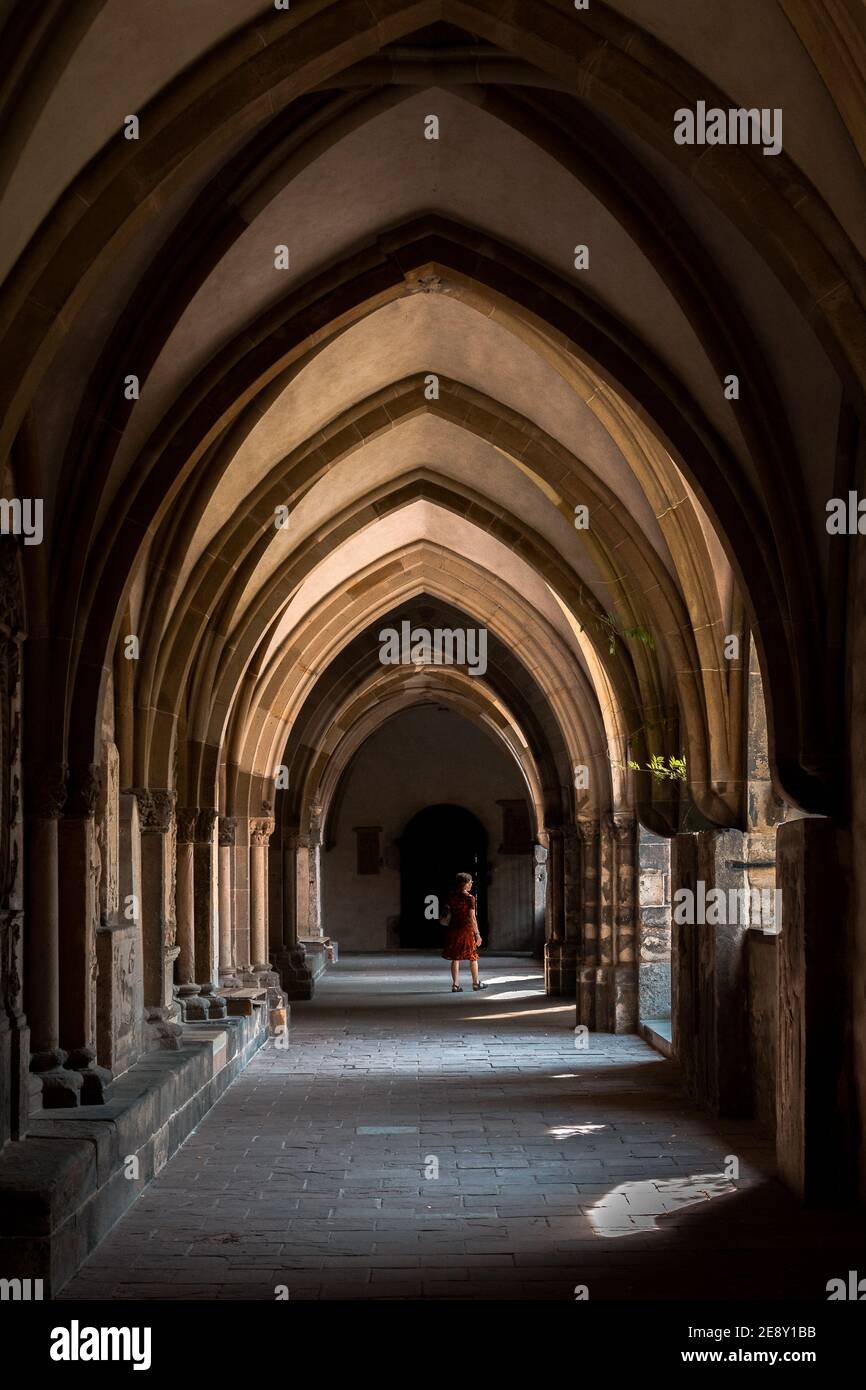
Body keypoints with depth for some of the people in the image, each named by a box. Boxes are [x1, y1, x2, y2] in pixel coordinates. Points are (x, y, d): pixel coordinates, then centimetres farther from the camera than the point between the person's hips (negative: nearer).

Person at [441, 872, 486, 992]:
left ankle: (455, 984, 1)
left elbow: (448, 912, 8)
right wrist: (477, 934, -9)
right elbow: (472, 917, -13)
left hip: (453, 928, 4)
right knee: (473, 957, 11)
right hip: (467, 928, -4)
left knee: (455, 957, 6)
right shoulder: (469, 898, -12)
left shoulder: (451, 896, 4)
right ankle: (476, 983, 20)